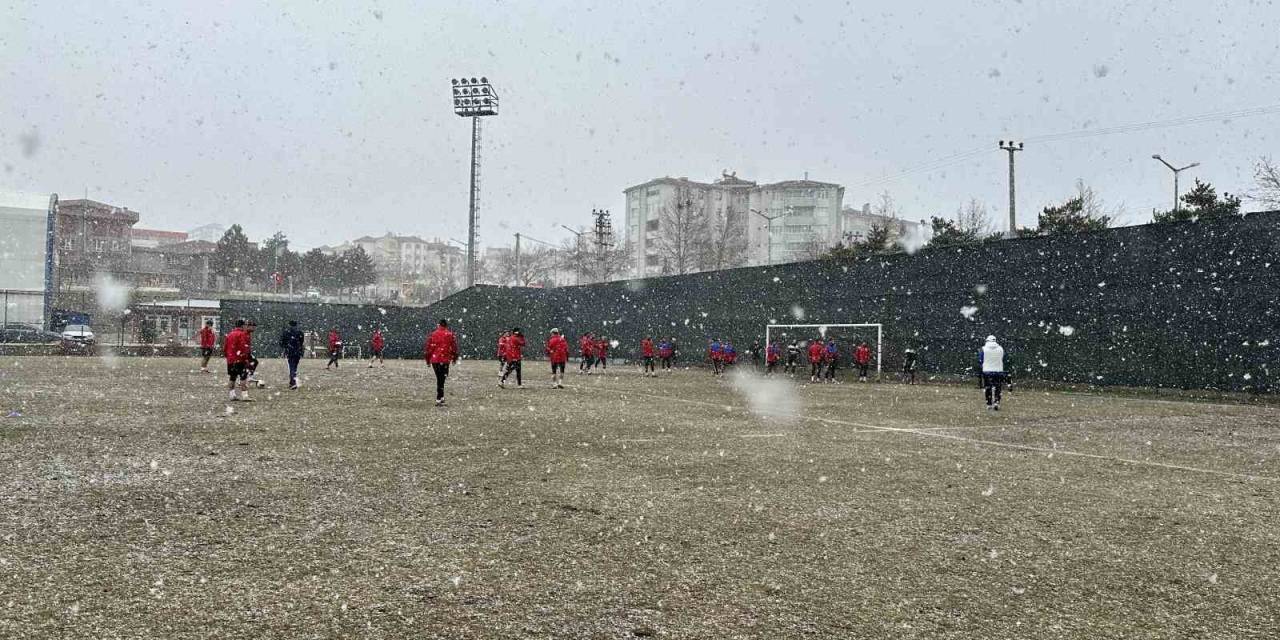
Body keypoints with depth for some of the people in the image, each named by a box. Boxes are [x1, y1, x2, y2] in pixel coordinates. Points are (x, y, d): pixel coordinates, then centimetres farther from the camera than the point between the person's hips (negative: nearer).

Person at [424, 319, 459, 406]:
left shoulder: (433, 334, 4)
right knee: (441, 379, -2)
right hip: (445, 360, -3)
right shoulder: (450, 335, -2)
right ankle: (439, 399, -9)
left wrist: (428, 359, 14)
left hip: (434, 360, 3)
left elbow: (428, 347, 4)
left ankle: (441, 398, 22)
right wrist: (454, 358, 14)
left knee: (439, 379, 16)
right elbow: (454, 347, 0)